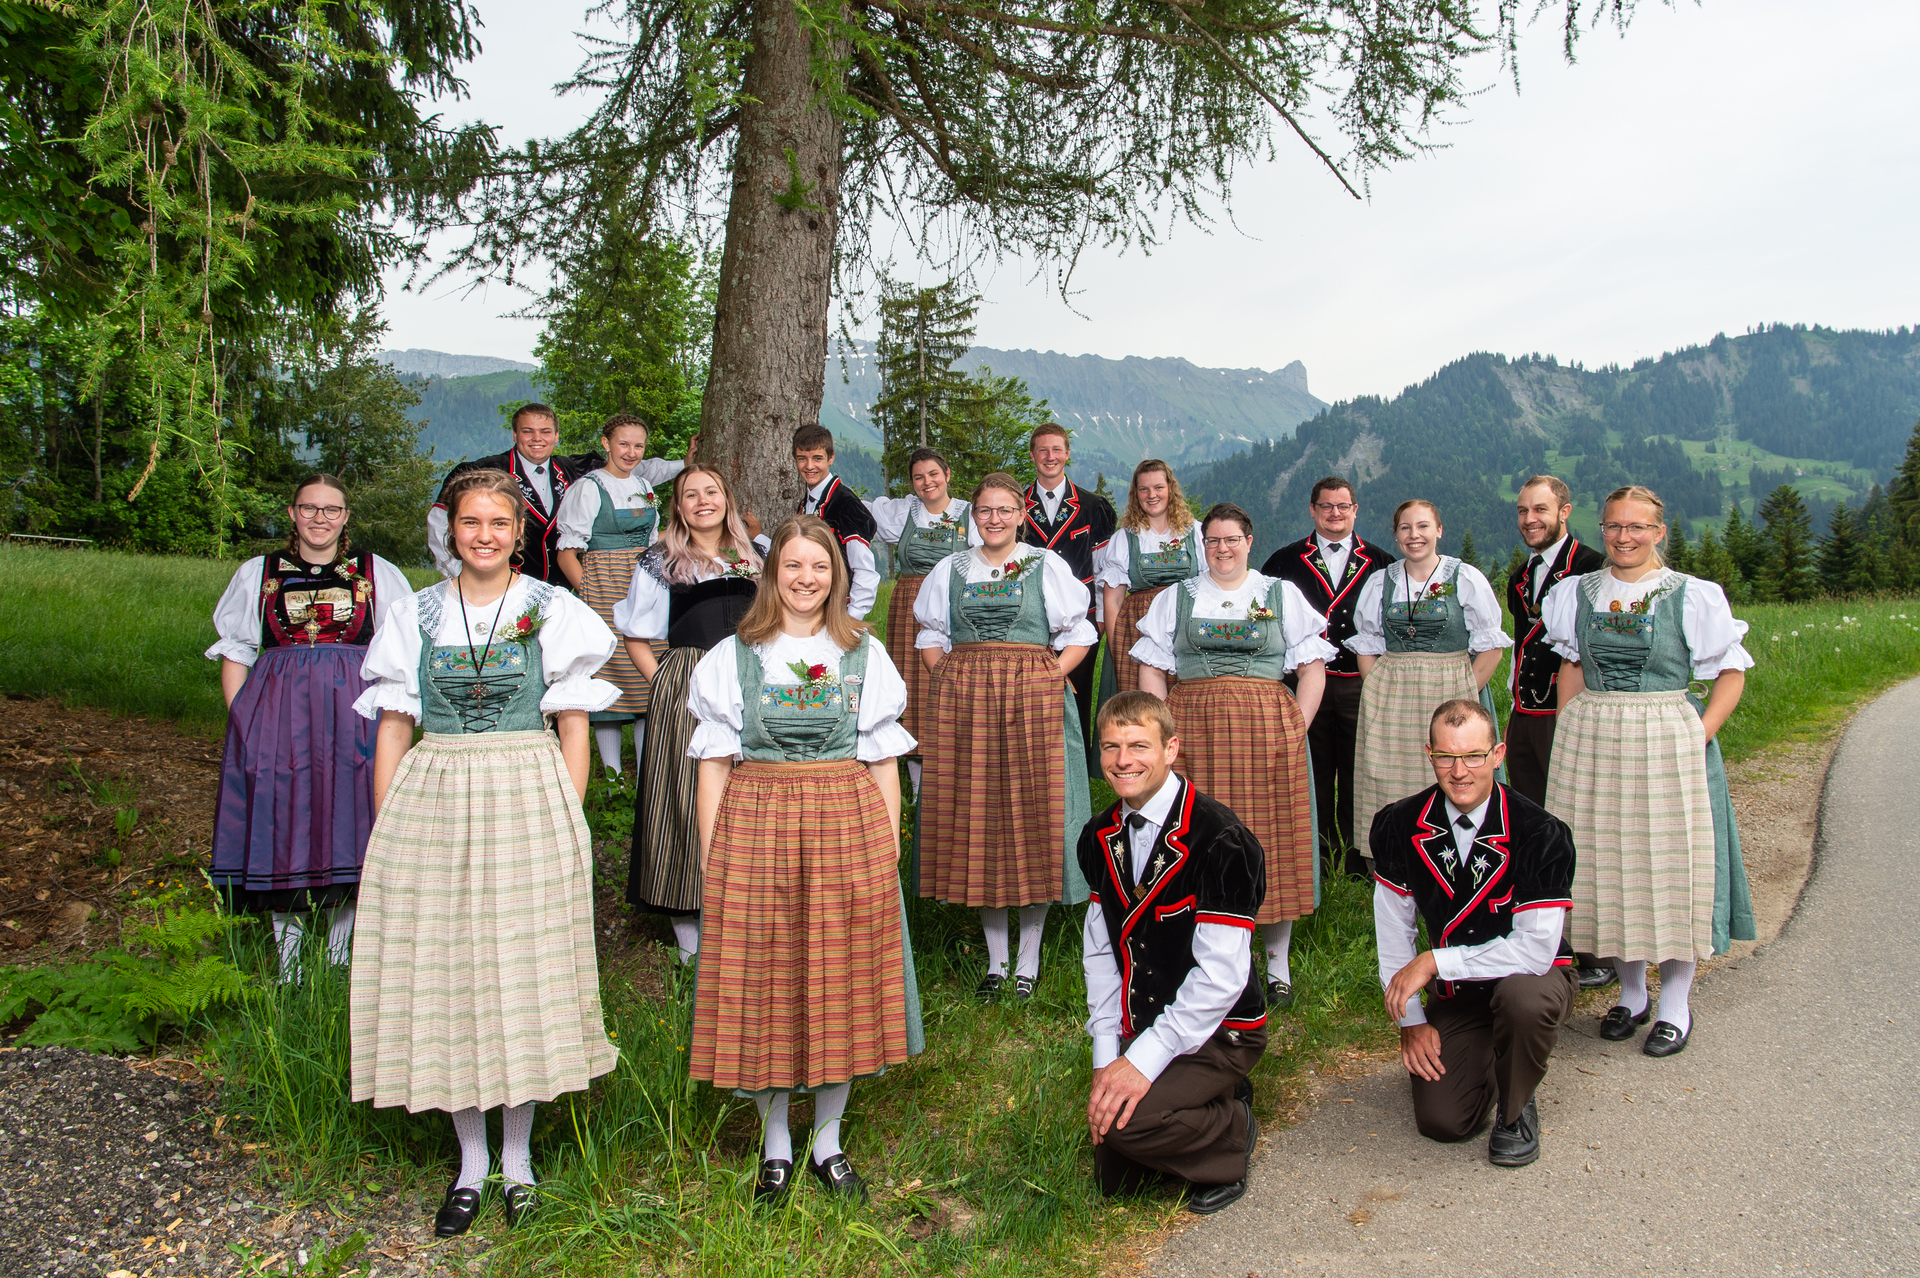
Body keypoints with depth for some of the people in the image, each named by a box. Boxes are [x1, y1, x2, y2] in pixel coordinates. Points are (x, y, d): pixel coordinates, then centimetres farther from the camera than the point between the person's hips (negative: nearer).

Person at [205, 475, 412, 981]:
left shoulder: (377, 573, 9)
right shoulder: (257, 574, 12)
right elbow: (234, 655, 12)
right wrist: (239, 719, 0)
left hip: (353, 711, -1)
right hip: (277, 711, 1)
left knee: (346, 826, -1)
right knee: (281, 826, 1)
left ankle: (340, 951, 13)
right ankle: (288, 957, 13)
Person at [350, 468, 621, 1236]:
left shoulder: (553, 612, 4)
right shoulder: (416, 615, 8)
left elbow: (573, 730, 4)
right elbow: (393, 728, 9)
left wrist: (568, 824, -4)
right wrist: (385, 831, 2)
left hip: (528, 800, -2)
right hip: (430, 803, 2)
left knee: (525, 976, 3)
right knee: (443, 976, 5)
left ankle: (517, 1154, 21)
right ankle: (470, 1160, 21)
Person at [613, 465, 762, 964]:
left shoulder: (754, 559, 15)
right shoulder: (660, 563, 6)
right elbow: (636, 638, 6)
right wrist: (663, 683, -6)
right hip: (684, 693, -3)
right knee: (687, 796, -3)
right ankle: (687, 926, 7)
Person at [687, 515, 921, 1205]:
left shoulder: (865, 655, 8)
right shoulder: (732, 657, 5)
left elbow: (882, 761, 9)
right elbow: (715, 763, 4)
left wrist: (890, 846, 2)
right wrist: (712, 855, -2)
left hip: (848, 825, 1)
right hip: (756, 826, -1)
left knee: (842, 982, 5)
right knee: (761, 987, 4)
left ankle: (829, 1141, 23)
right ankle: (776, 1146, 22)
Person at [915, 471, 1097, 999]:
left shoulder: (1047, 566, 7)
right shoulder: (950, 570, 14)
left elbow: (1078, 633, 7)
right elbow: (931, 637, 20)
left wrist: (1048, 678, -7)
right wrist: (949, 677, 3)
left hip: (1032, 700, -2)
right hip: (963, 701, 2)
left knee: (1033, 815, -4)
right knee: (973, 817, 1)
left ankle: (1029, 960, 8)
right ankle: (995, 958, 13)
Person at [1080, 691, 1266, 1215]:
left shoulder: (1219, 840, -21)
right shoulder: (1099, 839, 2)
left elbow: (1222, 974, -23)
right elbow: (1099, 952, 5)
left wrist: (1144, 1061, -24)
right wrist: (1106, 1057, -3)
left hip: (1218, 1033, -7)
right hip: (1138, 1031, 7)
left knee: (1127, 1122, -28)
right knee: (1115, 1180, 6)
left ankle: (1232, 1134, 2)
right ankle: (1211, 1102, 27)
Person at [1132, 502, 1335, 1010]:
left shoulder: (1283, 595, 12)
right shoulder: (1176, 598, 15)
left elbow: (1312, 667, 8)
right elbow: (1151, 668, 11)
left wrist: (1298, 726, -3)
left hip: (1267, 724, 0)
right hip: (1193, 728, 1)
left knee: (1272, 838, 0)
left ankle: (1278, 967, 12)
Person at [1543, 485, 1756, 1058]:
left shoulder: (1693, 596, -4)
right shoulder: (1579, 592, 7)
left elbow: (1732, 670, 0)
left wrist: (1700, 735, -10)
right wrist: (1568, 734, 6)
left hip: (1666, 743, -3)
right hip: (1590, 742, 3)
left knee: (1669, 864, 1)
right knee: (1605, 862, 7)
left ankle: (1675, 1004, 16)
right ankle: (1630, 991, 24)